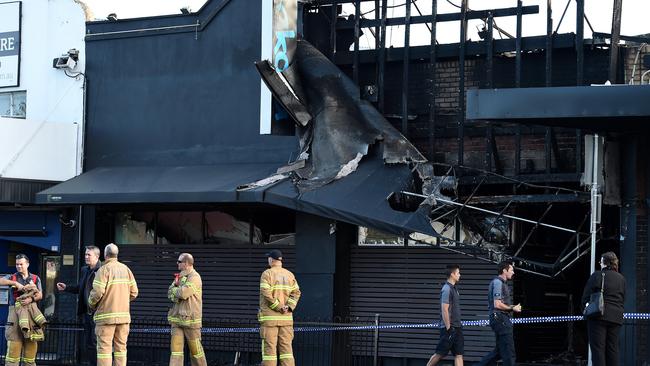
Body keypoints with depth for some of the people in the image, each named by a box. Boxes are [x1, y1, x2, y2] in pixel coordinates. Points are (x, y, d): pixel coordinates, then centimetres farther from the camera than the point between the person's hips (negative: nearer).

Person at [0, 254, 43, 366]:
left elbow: (40, 295, 6)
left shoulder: (35, 278, 14)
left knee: (30, 344, 1)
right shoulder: (12, 277, 9)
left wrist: (31, 299, -15)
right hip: (15, 311, -2)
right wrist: (15, 283, -17)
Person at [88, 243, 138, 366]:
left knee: (104, 347, -3)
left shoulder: (104, 270, -9)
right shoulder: (126, 269, 7)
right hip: (124, 314, 5)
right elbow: (133, 292, 6)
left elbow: (97, 292, -16)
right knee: (121, 346, 9)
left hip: (106, 316, -5)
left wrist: (91, 304, 3)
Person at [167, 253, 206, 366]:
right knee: (176, 349, -3)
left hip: (190, 319, -7)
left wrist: (174, 290, -2)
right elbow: (170, 294, 10)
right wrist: (178, 292, -11)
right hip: (177, 319, 7)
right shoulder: (179, 277, 17)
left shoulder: (195, 277, -9)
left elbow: (183, 293, -21)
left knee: (195, 349, 1)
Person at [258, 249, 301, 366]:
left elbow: (266, 294, -17)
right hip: (286, 318, 4)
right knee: (286, 347, 4)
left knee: (269, 347, -2)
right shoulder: (290, 275, 10)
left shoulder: (267, 274, -5)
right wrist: (289, 307, -8)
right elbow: (296, 293, 1)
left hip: (269, 318, -4)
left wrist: (279, 307, -12)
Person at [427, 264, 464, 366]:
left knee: (459, 354, 3)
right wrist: (448, 328, -20)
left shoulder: (454, 289, 14)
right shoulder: (447, 289, -14)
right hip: (450, 328, -9)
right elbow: (444, 310, -19)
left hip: (457, 328, 9)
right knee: (440, 354, -2)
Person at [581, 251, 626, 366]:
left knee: (598, 348, -5)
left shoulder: (597, 275, -3)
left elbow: (586, 296, -3)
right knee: (613, 348, 7)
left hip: (599, 316, -5)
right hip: (616, 318, 5)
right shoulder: (621, 278, 13)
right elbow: (623, 299, 16)